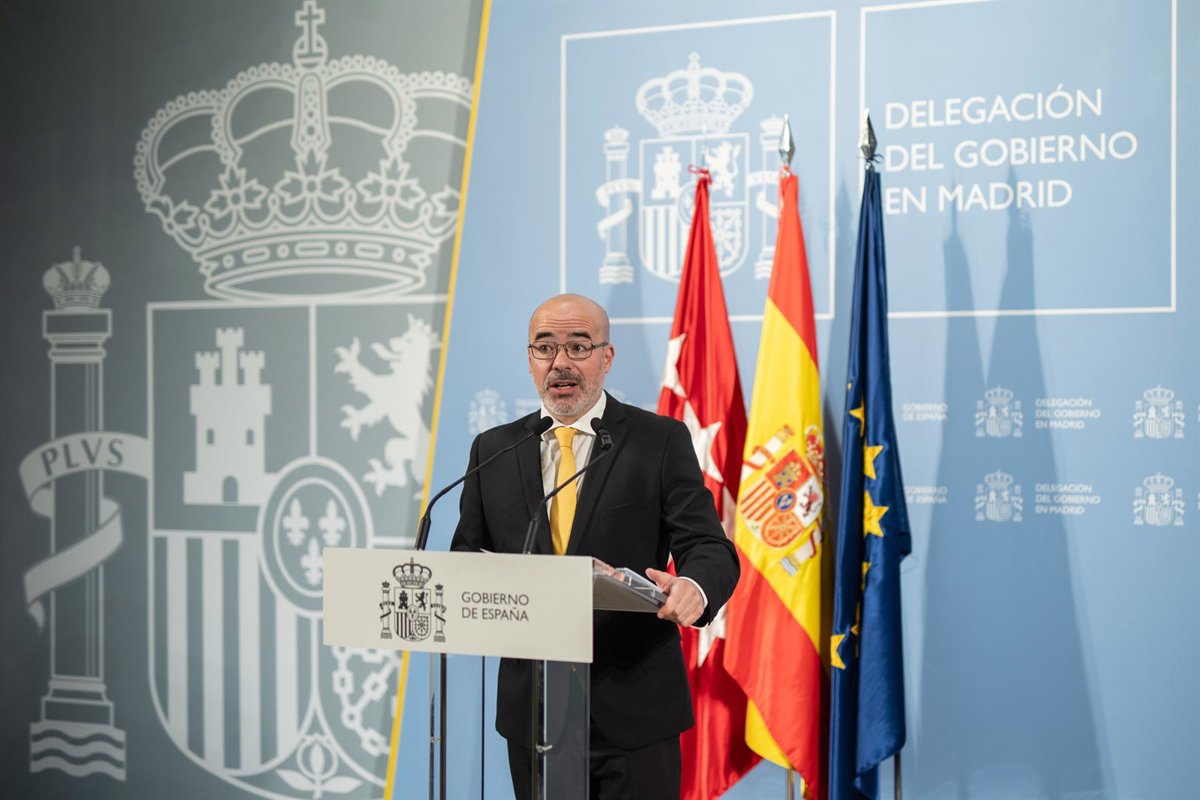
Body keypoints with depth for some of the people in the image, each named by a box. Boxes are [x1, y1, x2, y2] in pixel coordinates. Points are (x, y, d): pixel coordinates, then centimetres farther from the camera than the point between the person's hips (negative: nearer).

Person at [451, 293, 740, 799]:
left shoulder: (661, 441, -1)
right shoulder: (494, 450, 9)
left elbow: (709, 548, -7)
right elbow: (467, 554, 11)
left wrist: (693, 588, -30)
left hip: (633, 707, -3)